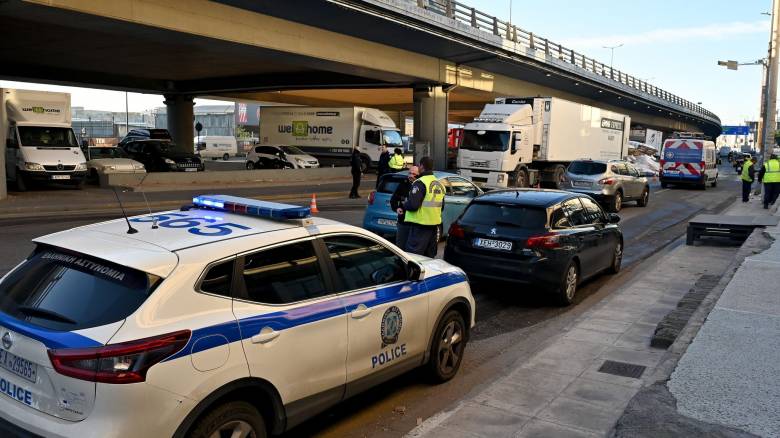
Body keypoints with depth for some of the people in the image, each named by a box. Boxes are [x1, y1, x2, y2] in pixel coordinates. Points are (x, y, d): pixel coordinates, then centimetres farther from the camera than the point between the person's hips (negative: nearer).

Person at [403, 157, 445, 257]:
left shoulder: (420, 183, -14)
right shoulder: (439, 184, 15)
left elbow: (413, 205, -22)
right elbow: (441, 206, 24)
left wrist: (404, 205, -3)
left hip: (420, 225, -9)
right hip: (434, 224, 9)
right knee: (429, 256, 16)